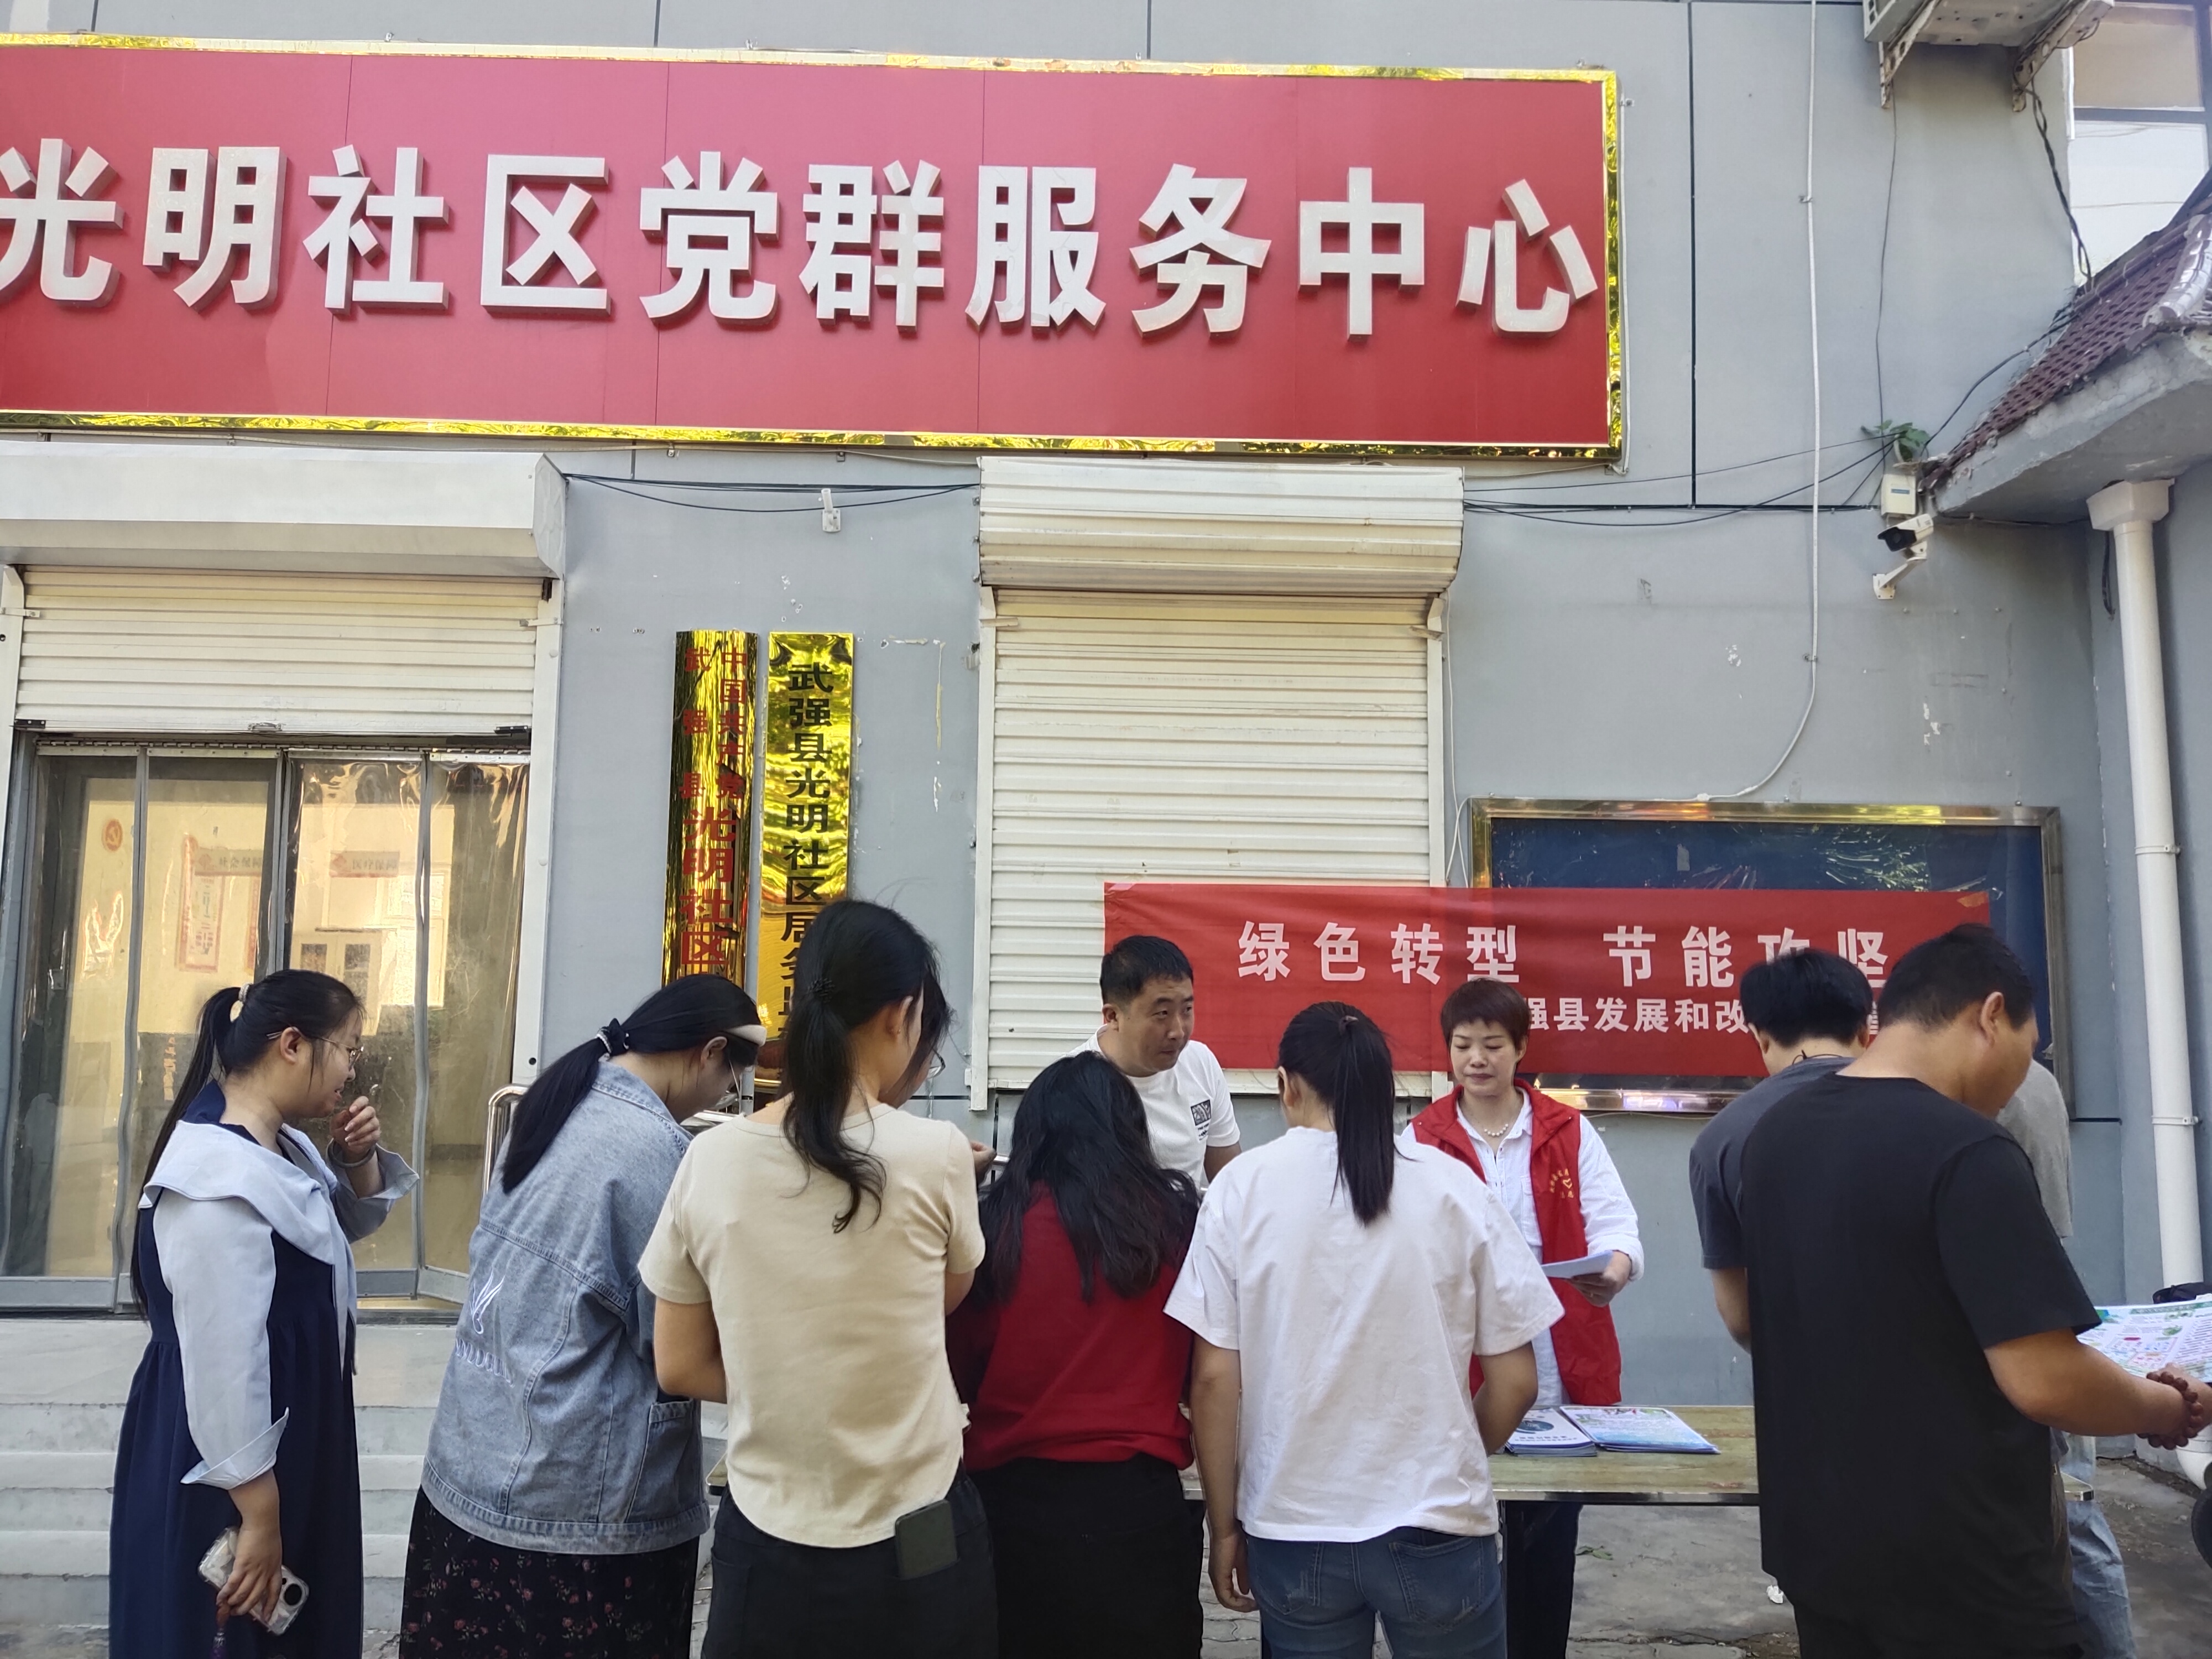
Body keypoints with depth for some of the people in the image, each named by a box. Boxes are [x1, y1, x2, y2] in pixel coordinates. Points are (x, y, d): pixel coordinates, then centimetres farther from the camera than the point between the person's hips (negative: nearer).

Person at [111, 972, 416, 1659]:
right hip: (221, 1474, -10)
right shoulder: (220, 1178, -28)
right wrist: (259, 1517, -22)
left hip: (290, 1443, 10)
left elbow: (350, 1223, 22)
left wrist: (359, 1159, 0)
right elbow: (223, 1365, -28)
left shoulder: (280, 1144, 3)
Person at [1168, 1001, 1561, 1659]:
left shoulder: (1242, 1187, -5)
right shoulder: (1454, 1186, -3)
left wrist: (1225, 1527, 6)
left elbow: (1214, 1379, -6)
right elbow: (1516, 1381, 0)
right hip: (1436, 1527, 0)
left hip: (1294, 1529, 0)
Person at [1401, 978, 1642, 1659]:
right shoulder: (1421, 1141, 1)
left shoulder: (1570, 1133, 4)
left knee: (1547, 1544, 9)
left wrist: (1614, 1265, -24)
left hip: (1562, 1375, 1)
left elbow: (1613, 1220, -2)